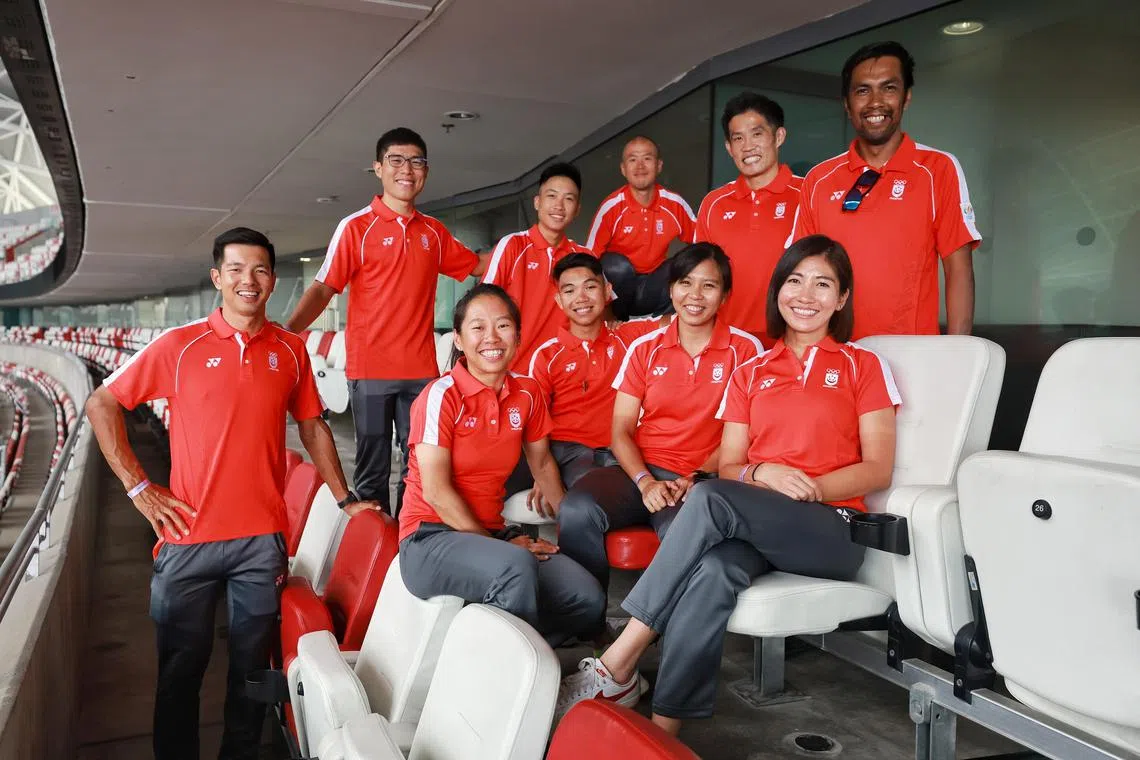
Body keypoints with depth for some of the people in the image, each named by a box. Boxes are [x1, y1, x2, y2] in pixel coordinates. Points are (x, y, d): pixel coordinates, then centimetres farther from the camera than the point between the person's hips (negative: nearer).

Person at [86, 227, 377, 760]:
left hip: (264, 537, 2)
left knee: (253, 665, 13)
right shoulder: (179, 345, -2)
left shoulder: (290, 350, 5)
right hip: (190, 536, -1)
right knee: (182, 667, 11)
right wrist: (137, 486, -2)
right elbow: (101, 405, 3)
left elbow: (311, 426, 13)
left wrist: (345, 499, 11)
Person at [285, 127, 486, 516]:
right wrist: (285, 332, -23)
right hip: (370, 370, -4)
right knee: (373, 470, 3)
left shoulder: (434, 232, 11)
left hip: (422, 370, 4)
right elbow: (323, 289, -9)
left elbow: (477, 266, 26)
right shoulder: (356, 227, -2)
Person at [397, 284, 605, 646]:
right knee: (517, 566, -36)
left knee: (588, 598, -14)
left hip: (493, 532, 6)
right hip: (432, 537, -6)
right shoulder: (442, 395, -12)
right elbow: (435, 491, -14)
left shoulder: (526, 393, 5)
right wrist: (496, 544, -12)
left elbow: (542, 464, 18)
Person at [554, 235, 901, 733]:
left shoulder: (863, 367, 9)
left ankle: (616, 667, -29)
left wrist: (806, 487, -15)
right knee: (714, 570, -37)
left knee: (709, 499, -33)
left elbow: (878, 469, 1)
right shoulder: (749, 374, 17)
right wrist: (763, 474, -12)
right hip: (752, 525, 2)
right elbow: (729, 468, 11)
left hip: (833, 529, -2)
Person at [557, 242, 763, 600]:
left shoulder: (745, 350, 5)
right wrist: (645, 482, -11)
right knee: (577, 510, -29)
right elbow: (621, 430, 7)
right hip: (639, 472, 3)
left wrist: (698, 479, -15)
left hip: (702, 479, -2)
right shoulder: (645, 348, 12)